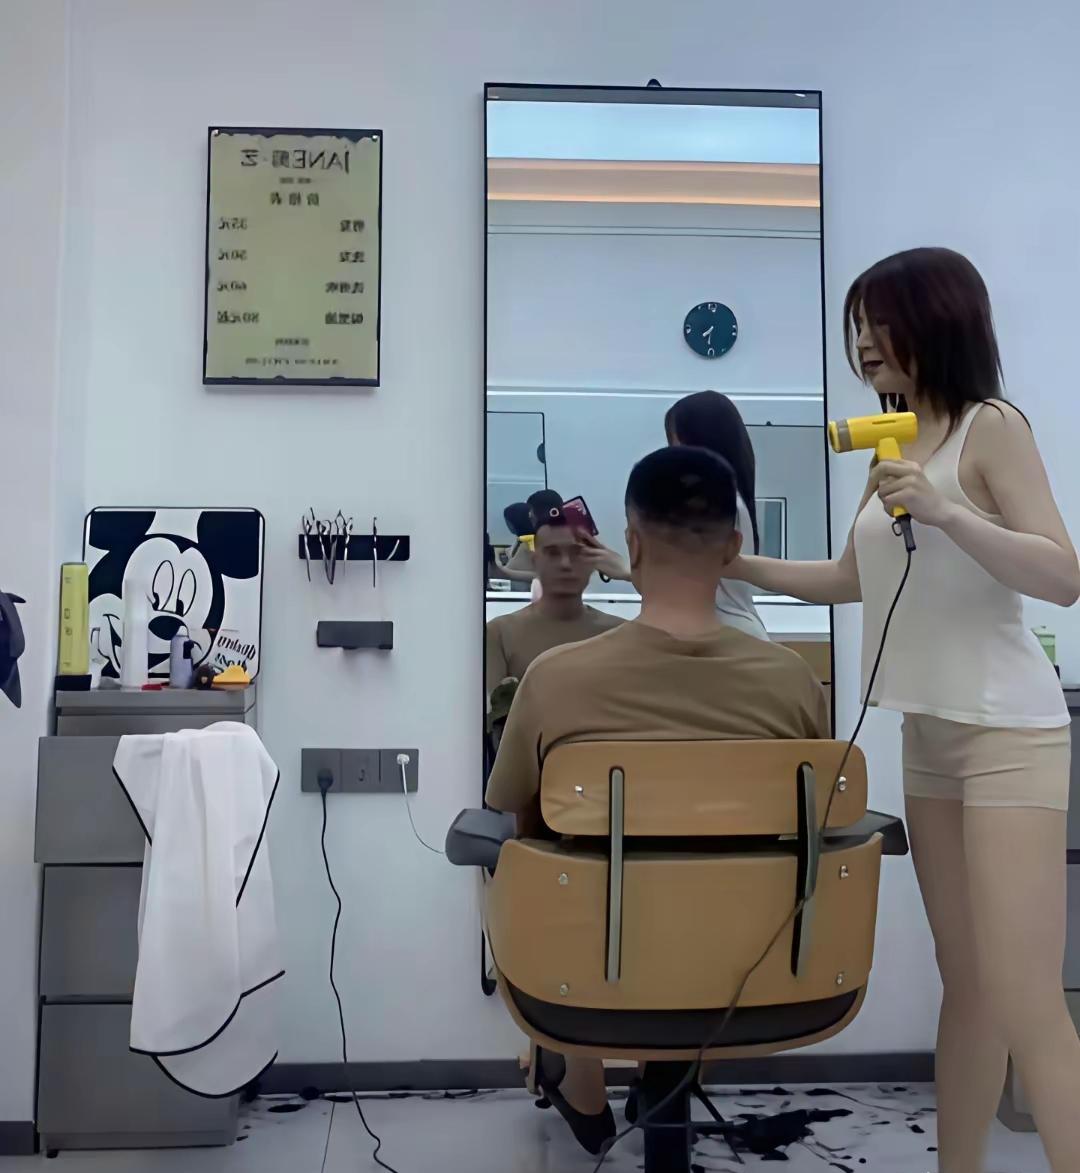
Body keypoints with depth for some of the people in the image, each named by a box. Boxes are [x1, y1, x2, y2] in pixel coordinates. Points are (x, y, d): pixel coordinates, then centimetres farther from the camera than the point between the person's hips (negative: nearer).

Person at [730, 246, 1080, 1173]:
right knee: (967, 985, 12)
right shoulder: (899, 442, 13)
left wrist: (946, 512, -27)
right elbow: (850, 579, 23)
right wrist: (738, 564, 17)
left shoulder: (993, 425, -7)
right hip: (928, 732, 7)